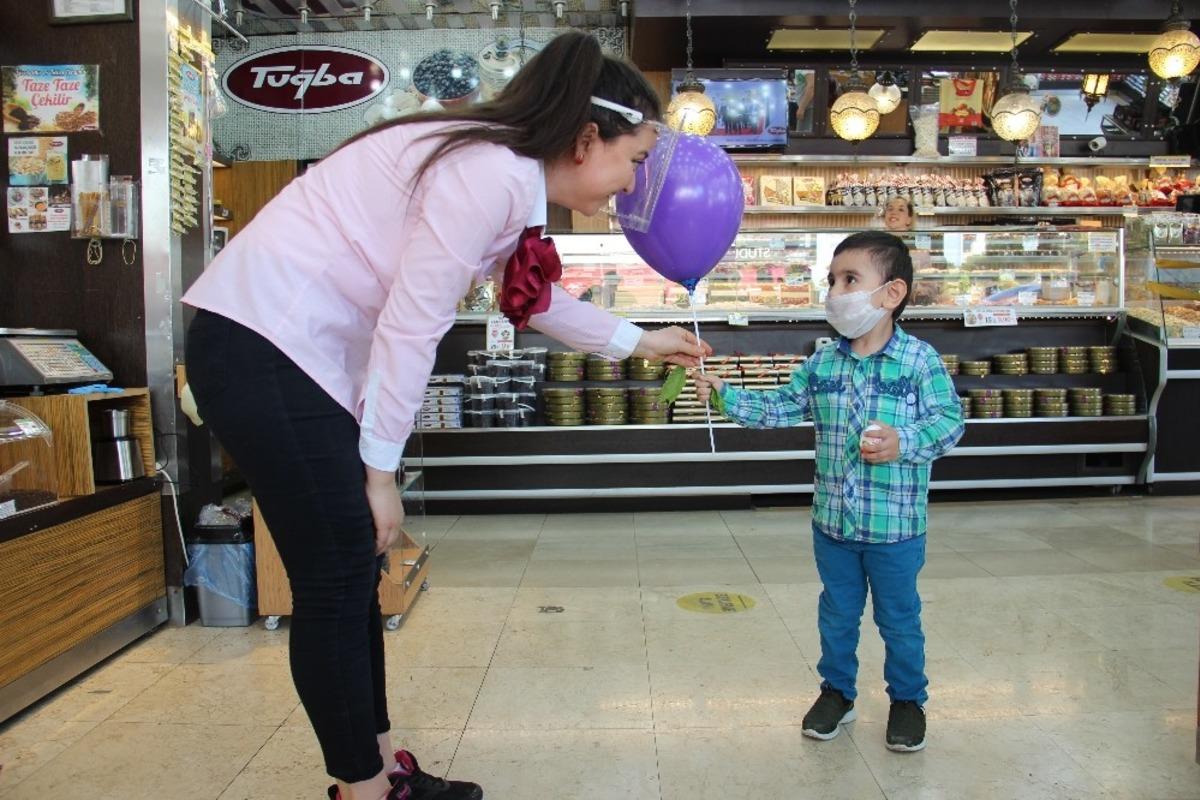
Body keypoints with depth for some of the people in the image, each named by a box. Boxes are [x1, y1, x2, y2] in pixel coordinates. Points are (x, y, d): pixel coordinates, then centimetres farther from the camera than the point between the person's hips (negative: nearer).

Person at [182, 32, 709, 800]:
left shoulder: (512, 176, 11)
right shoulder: (492, 175, -20)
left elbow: (535, 296, 25)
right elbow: (409, 326, -20)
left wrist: (636, 341, 29)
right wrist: (380, 468, -12)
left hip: (308, 351, 10)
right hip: (261, 343, -10)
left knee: (355, 569, 14)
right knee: (336, 580, -2)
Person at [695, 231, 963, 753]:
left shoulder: (920, 361, -12)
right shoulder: (822, 363, 1)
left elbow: (949, 420, -14)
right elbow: (779, 408, 3)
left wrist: (903, 442, -30)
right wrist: (725, 396, -7)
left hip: (895, 527, -4)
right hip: (832, 522, 4)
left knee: (899, 618, 14)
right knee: (837, 614, 19)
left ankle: (908, 699, 35)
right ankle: (837, 691, 38)